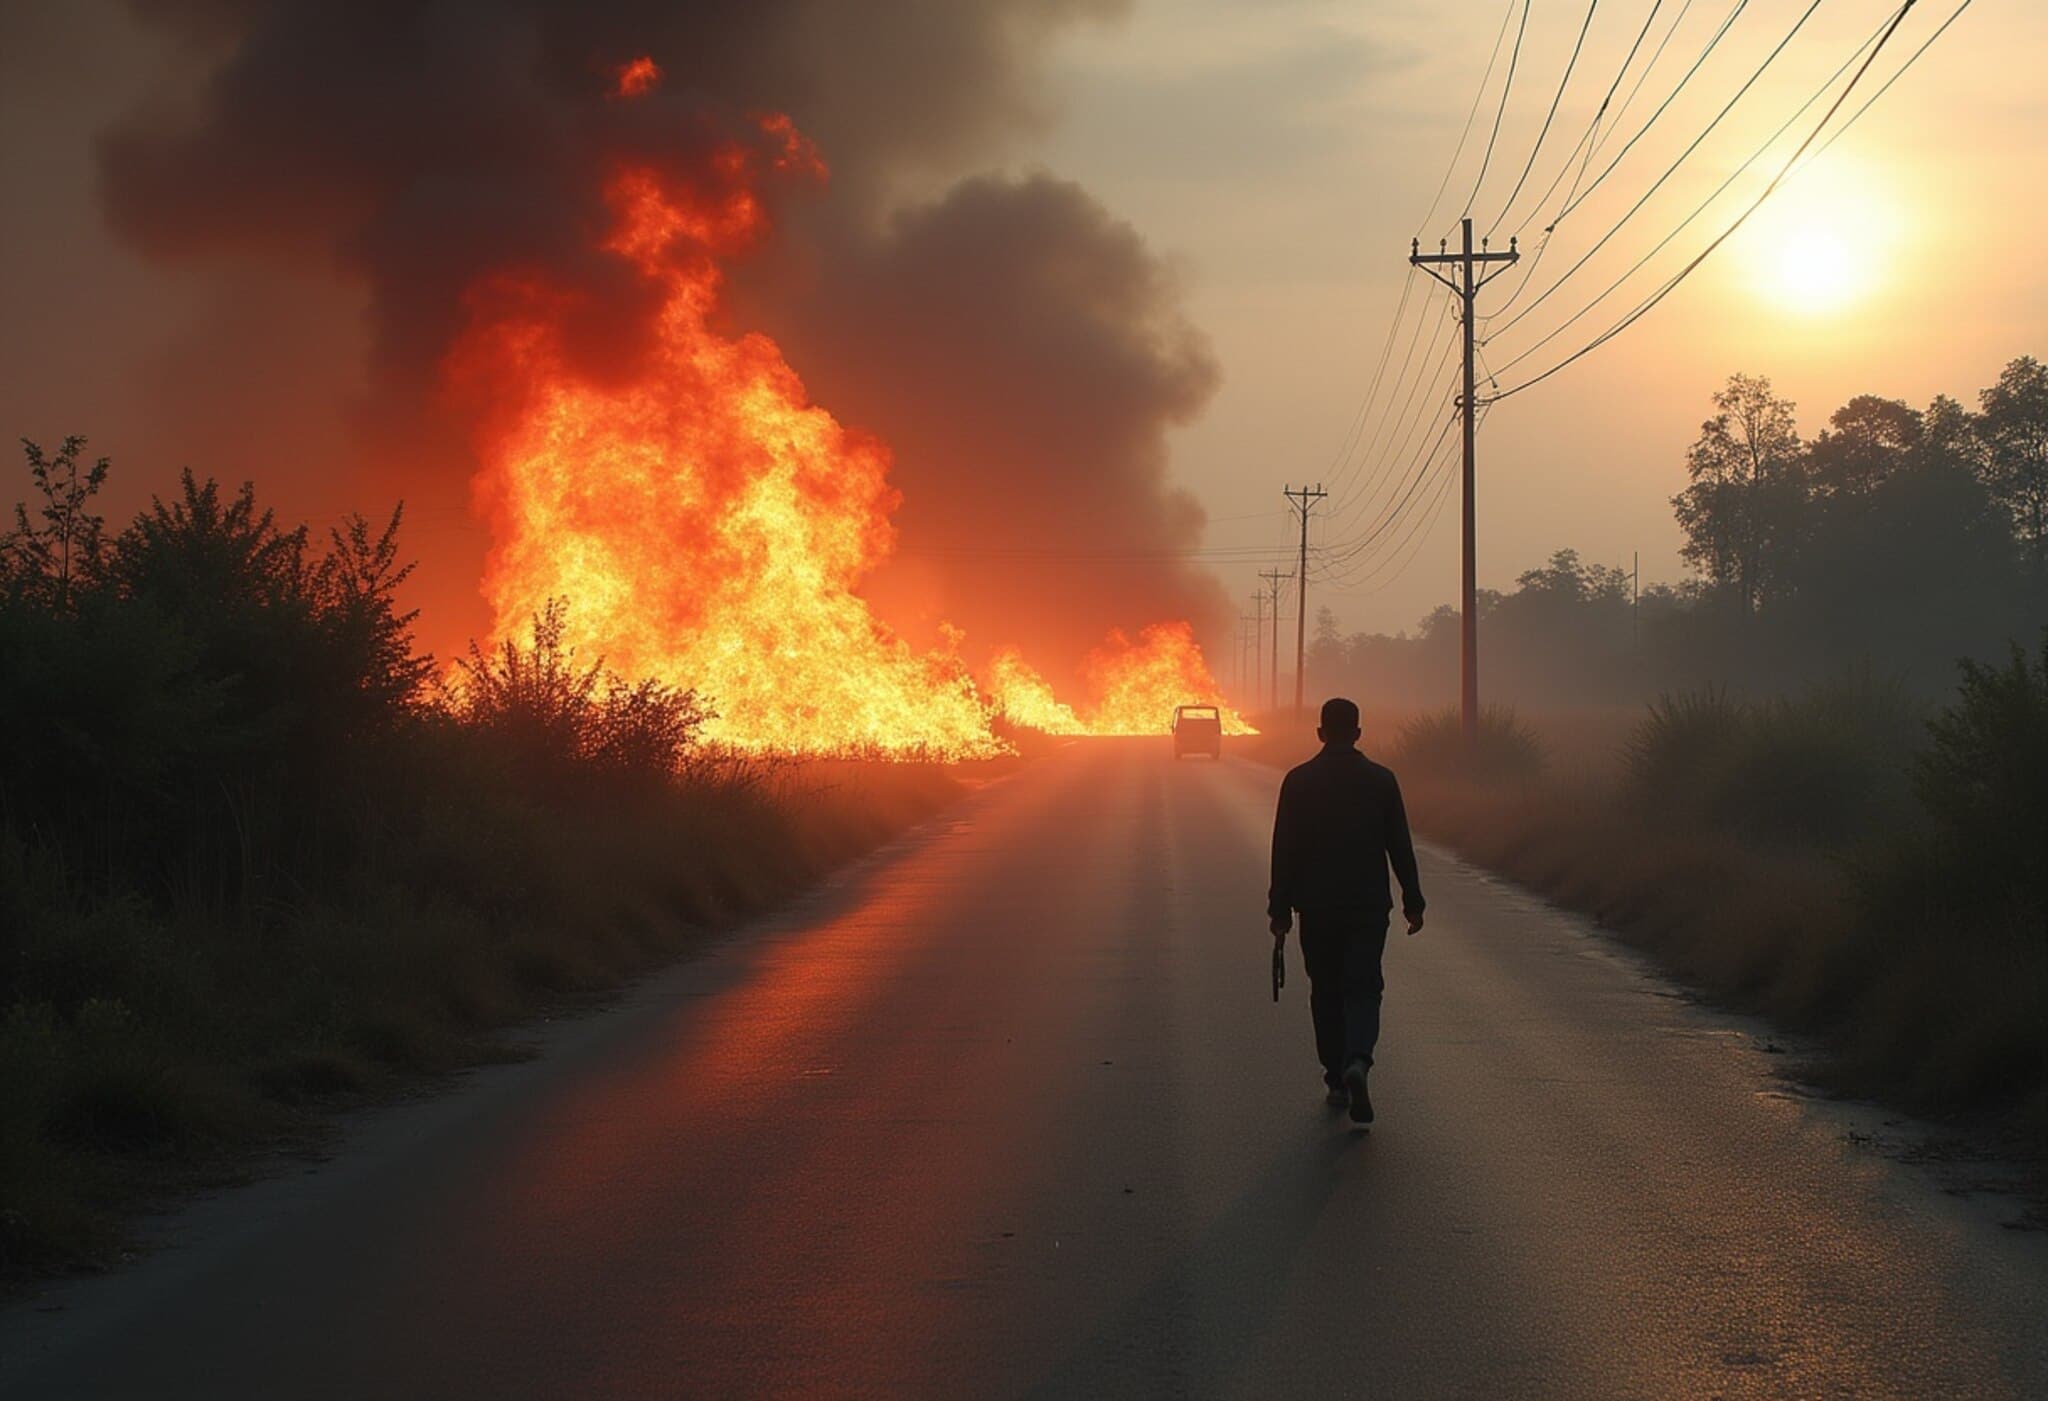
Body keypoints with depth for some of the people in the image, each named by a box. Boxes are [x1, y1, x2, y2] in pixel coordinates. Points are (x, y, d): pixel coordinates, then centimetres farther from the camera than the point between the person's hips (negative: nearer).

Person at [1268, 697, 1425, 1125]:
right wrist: (1412, 902, 11)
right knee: (1363, 989, 1)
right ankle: (1357, 1062, -24)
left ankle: (1336, 1079, 15)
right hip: (1369, 906, 0)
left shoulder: (1298, 781, -3)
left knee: (1326, 992, 13)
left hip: (1317, 908, 0)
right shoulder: (1381, 780, -1)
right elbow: (1401, 847, 2)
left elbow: (1284, 851, -3)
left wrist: (1280, 910, 2)